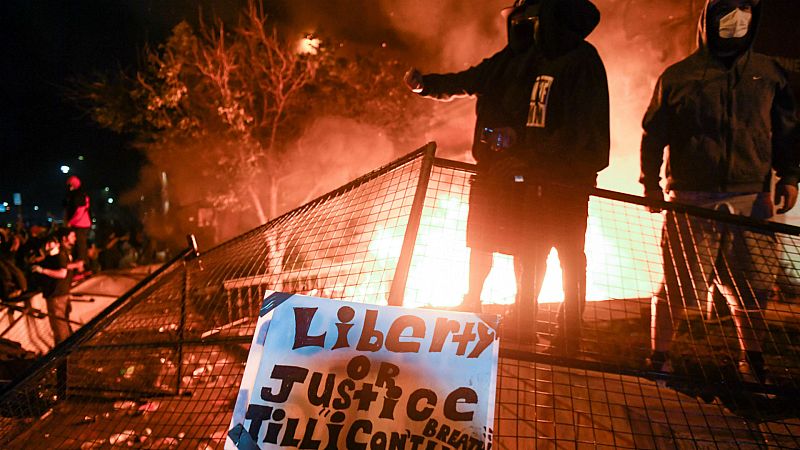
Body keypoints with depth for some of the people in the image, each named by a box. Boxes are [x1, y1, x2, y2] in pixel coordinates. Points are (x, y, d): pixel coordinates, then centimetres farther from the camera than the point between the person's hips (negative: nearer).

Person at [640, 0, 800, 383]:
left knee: (752, 286, 7)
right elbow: (653, 133, 6)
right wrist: (650, 182, 0)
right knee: (676, 284, -2)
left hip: (751, 198, 3)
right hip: (691, 199, -2)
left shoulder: (768, 74, 14)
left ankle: (752, 360, 25)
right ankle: (659, 357, 13)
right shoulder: (678, 76, 6)